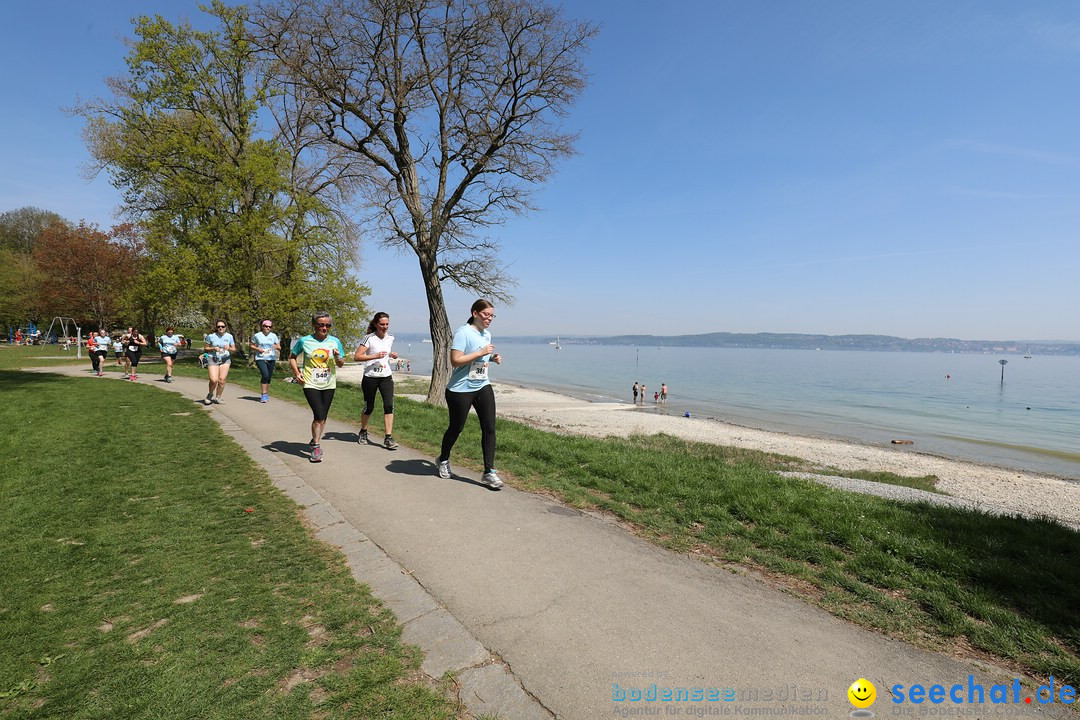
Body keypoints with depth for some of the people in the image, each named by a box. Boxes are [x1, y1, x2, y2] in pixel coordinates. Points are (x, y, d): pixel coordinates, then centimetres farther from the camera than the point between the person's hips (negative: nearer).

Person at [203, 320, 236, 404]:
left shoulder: (229, 336, 4)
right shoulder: (211, 336, -1)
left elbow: (234, 350, 8)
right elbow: (205, 348, 7)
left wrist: (229, 348, -13)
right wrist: (213, 348, -12)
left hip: (225, 359, 2)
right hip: (213, 359, -2)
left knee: (222, 380, -6)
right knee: (214, 380, -14)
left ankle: (218, 397, 11)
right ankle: (210, 394, 15)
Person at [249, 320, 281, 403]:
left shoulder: (274, 336, 6)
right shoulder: (257, 335, 1)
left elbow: (279, 348, 8)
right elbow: (251, 345, 10)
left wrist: (276, 347, -16)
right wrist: (257, 349, -9)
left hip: (271, 359, 3)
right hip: (260, 358, -3)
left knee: (268, 377, 8)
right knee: (265, 374, -21)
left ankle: (266, 394, 24)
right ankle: (264, 394, -13)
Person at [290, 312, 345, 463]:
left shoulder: (335, 342, 1)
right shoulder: (304, 341, -4)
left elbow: (341, 364, 8)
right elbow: (292, 357, 10)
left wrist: (338, 358, -14)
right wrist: (296, 372, -4)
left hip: (329, 385, 3)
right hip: (311, 384, -3)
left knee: (322, 417, 12)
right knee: (319, 416, -14)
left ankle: (315, 442, 34)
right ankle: (316, 447, -1)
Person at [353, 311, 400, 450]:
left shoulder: (390, 338, 9)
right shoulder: (369, 338, -8)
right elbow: (356, 357, -14)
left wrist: (392, 355, 5)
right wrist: (375, 356, -22)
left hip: (386, 376, 4)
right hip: (370, 377, -4)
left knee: (389, 405, -10)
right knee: (369, 407, 8)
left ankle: (388, 438, -7)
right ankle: (363, 432, 35)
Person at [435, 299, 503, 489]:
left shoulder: (486, 335, 12)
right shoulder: (463, 332, -14)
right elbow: (455, 360, -22)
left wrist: (493, 359, 7)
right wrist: (481, 353, -23)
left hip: (483, 387, 7)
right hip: (461, 389, -7)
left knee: (489, 428, -4)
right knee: (456, 428, 9)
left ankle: (489, 472, 2)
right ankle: (443, 460, 36)